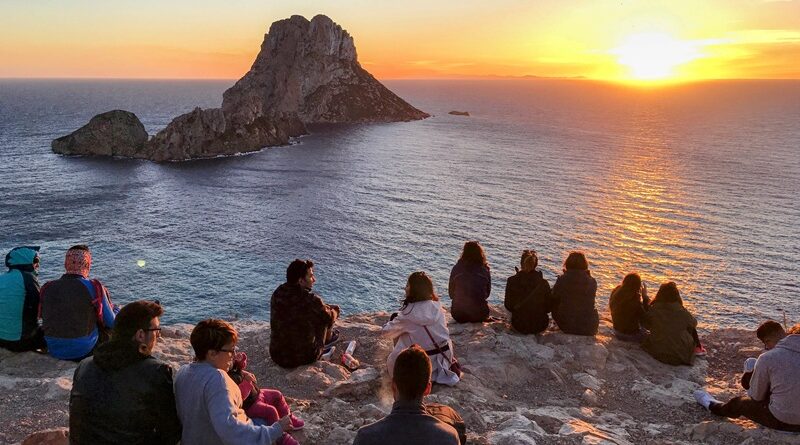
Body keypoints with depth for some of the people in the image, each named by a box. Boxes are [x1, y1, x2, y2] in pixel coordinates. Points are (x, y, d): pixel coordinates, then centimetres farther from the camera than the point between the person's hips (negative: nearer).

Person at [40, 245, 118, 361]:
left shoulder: (47, 288, -2)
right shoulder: (94, 288, -14)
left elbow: (43, 317, 12)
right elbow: (111, 323, -7)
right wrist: (117, 311, 15)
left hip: (54, 351, 5)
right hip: (84, 350, -5)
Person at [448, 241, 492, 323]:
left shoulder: (456, 268, -8)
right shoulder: (485, 270, -6)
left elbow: (451, 293, 2)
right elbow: (487, 293, 7)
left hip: (458, 315, 0)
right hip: (479, 314, 0)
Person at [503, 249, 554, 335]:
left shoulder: (512, 281, -14)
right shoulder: (543, 283, -13)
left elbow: (508, 306, -4)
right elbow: (549, 308, -3)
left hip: (519, 326, 0)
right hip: (540, 327, 0)